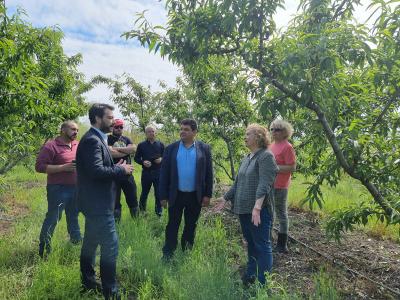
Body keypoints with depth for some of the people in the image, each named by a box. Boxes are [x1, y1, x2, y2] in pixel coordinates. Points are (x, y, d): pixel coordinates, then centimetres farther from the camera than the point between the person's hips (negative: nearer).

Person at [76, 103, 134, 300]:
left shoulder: (96, 139, 13)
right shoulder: (92, 140, -19)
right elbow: (96, 171, -29)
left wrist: (116, 168, 1)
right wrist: (121, 170, -17)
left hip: (94, 202, 11)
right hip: (97, 203, -11)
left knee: (90, 243, 20)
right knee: (110, 246, -2)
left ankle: (88, 283, 35)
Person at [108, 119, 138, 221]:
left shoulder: (126, 139, 12)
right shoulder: (108, 139, -3)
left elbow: (133, 148, -7)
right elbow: (111, 153, -21)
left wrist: (118, 149, -13)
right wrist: (127, 151, -9)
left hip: (128, 174, 4)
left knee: (132, 199, 14)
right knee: (114, 201, 7)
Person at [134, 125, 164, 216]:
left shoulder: (160, 144, 6)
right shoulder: (141, 145, 3)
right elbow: (136, 158, 5)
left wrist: (161, 159, -11)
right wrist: (143, 162, -14)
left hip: (158, 172, 1)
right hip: (146, 172, 0)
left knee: (158, 193, 5)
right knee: (144, 193, 11)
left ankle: (159, 212, 20)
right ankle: (141, 210, 30)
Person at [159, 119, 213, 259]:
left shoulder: (204, 148, -2)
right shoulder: (171, 148, -2)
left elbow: (208, 173, 0)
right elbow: (164, 173, -1)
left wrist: (207, 194, -3)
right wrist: (163, 196, -4)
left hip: (196, 196, 0)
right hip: (176, 195, 0)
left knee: (191, 227, 14)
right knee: (172, 226, 9)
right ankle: (167, 255, 22)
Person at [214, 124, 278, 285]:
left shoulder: (266, 156, -11)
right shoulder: (246, 158, 14)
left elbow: (265, 184, -23)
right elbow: (238, 183, 19)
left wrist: (257, 207, -32)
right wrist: (226, 198, 18)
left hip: (259, 211, -8)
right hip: (244, 209, 8)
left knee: (262, 245, 2)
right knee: (250, 244, 19)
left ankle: (263, 283, 13)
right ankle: (250, 275, 33)